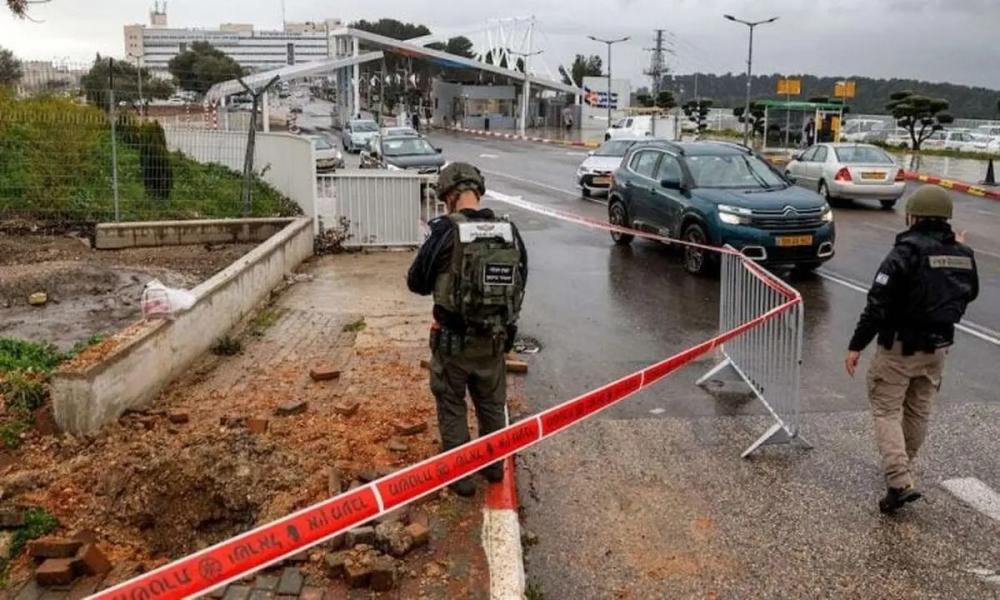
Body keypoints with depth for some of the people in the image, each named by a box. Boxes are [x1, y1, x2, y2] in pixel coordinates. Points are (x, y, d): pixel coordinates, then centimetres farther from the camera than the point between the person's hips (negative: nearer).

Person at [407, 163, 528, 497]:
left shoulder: (446, 232, -17)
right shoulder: (510, 232, -5)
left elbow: (416, 282, -8)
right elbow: (521, 282, 6)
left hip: (453, 339, -4)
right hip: (495, 340, 4)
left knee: (451, 406, 15)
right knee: (492, 403, 23)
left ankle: (460, 474, 23)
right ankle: (494, 464, 39)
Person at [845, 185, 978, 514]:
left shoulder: (906, 252, -18)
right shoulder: (964, 255, 3)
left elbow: (878, 305, -21)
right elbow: (969, 294, 21)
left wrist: (856, 346, -15)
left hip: (900, 347, -6)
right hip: (938, 348, 7)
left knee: (887, 411, 0)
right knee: (919, 411, 19)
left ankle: (900, 481, -12)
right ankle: (901, 468, 37)